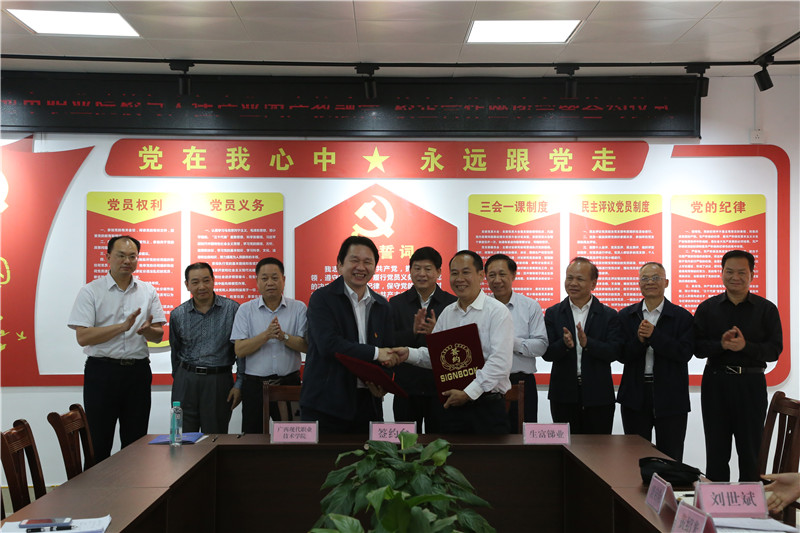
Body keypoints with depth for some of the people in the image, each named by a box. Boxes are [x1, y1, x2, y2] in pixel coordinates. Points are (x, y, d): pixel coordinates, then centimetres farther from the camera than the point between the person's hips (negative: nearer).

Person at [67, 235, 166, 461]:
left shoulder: (148, 292, 9)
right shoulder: (90, 292, -1)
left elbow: (158, 336, 7)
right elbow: (83, 337, -11)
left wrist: (147, 330, -16)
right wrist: (122, 326, -20)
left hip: (138, 372, 3)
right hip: (102, 372, -3)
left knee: (136, 443, 10)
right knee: (98, 444, 2)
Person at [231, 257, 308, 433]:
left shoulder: (298, 308, 4)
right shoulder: (245, 310, 4)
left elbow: (306, 346, -3)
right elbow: (239, 350, -5)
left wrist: (284, 336, -18)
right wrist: (267, 335, -16)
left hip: (289, 384, 0)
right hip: (255, 384, 0)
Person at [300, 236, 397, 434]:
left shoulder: (382, 306, 14)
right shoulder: (322, 298, -3)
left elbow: (388, 354, 15)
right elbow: (328, 345, -17)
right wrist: (375, 353, -13)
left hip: (367, 403, 5)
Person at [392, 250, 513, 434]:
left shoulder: (497, 312, -7)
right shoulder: (447, 313, 14)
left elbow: (500, 362, -16)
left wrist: (469, 393, -19)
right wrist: (409, 353, -2)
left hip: (488, 405, -5)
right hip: (453, 406, 5)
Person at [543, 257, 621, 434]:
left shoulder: (609, 315, 3)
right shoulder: (553, 313, 6)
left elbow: (614, 352, -7)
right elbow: (546, 353, -1)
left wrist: (588, 343, -23)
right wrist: (565, 344, -22)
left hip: (598, 398, -1)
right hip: (564, 396, 1)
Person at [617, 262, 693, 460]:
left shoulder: (682, 316, 0)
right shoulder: (626, 316, 7)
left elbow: (685, 353, -13)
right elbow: (622, 355, 0)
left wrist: (654, 335, -20)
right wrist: (639, 339, -18)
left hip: (670, 399, -2)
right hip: (635, 398, 2)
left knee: (670, 458, 4)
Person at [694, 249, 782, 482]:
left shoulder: (766, 309, 2)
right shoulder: (707, 308, 5)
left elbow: (775, 349, -5)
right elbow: (697, 347, -1)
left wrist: (746, 346, -21)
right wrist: (721, 344, -19)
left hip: (751, 384, -1)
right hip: (715, 384, 1)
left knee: (750, 451, 8)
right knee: (716, 452, 9)